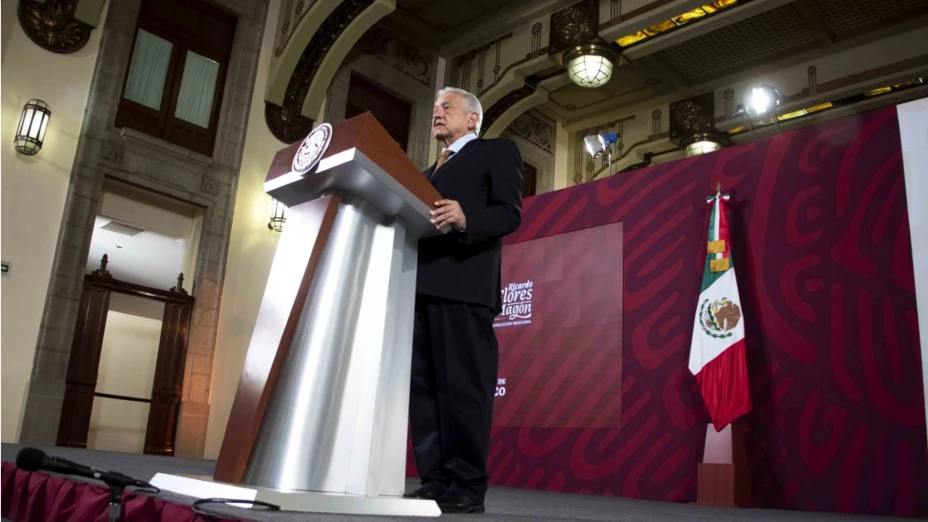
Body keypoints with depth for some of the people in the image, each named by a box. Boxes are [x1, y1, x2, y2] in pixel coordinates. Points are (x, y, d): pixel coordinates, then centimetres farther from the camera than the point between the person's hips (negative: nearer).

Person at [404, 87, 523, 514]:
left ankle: (468, 487, -4)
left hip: (464, 284, -7)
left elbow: (510, 213, -4)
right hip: (421, 287, 7)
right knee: (423, 387, 3)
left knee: (463, 385, -9)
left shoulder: (498, 152, 11)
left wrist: (465, 219, -21)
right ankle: (434, 482, 7)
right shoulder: (429, 171, 32)